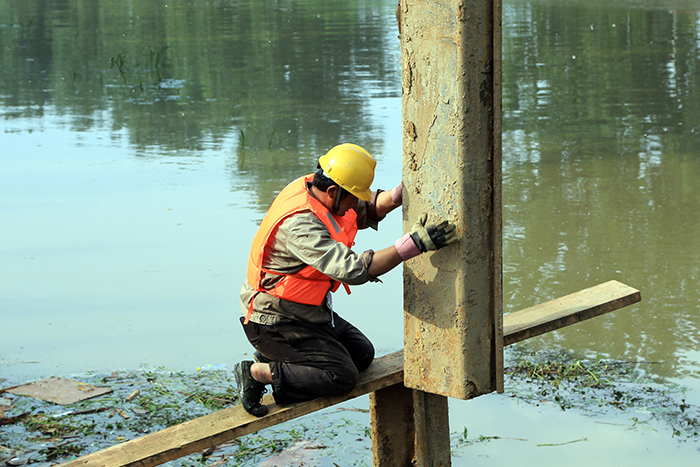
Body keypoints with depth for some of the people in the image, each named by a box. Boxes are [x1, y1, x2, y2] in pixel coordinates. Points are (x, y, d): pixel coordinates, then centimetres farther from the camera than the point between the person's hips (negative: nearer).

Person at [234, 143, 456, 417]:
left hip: (309, 312, 10)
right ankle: (257, 372, -3)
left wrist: (400, 193, -9)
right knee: (342, 376, -14)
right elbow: (353, 269, -42)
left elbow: (365, 212, 11)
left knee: (362, 354, 13)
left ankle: (275, 357, 16)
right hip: (276, 320, -10)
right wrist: (414, 245, -45)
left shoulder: (312, 187, -5)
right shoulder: (300, 225, -34)